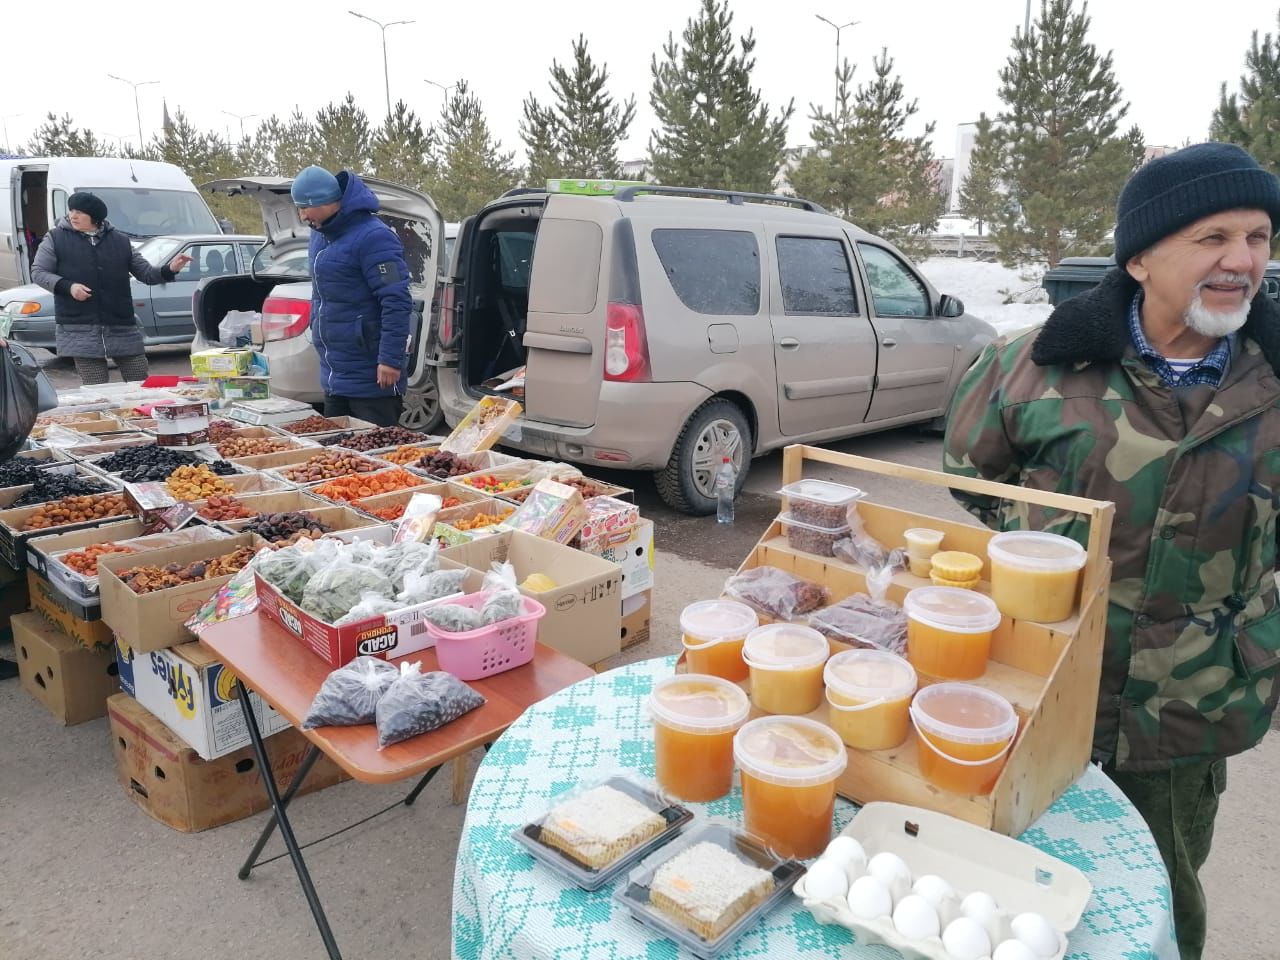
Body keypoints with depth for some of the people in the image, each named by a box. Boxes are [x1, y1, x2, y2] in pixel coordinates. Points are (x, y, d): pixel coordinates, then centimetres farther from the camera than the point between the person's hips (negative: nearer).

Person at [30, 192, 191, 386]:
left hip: (123, 327, 2)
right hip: (80, 330, -1)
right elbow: (38, 272, 5)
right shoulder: (56, 238, 5)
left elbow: (146, 273, 10)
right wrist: (67, 286, -13)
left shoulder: (120, 240, 10)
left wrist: (169, 270, -10)